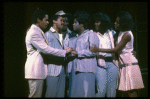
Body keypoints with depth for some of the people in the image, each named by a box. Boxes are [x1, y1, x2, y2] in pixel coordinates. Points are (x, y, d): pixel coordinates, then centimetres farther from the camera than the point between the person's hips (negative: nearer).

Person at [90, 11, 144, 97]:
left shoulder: (127, 35, -14)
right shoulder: (121, 33, 14)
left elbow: (116, 49, -17)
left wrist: (98, 50, -18)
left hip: (130, 65, -9)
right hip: (123, 64, 9)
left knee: (132, 92, -8)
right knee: (125, 91, 5)